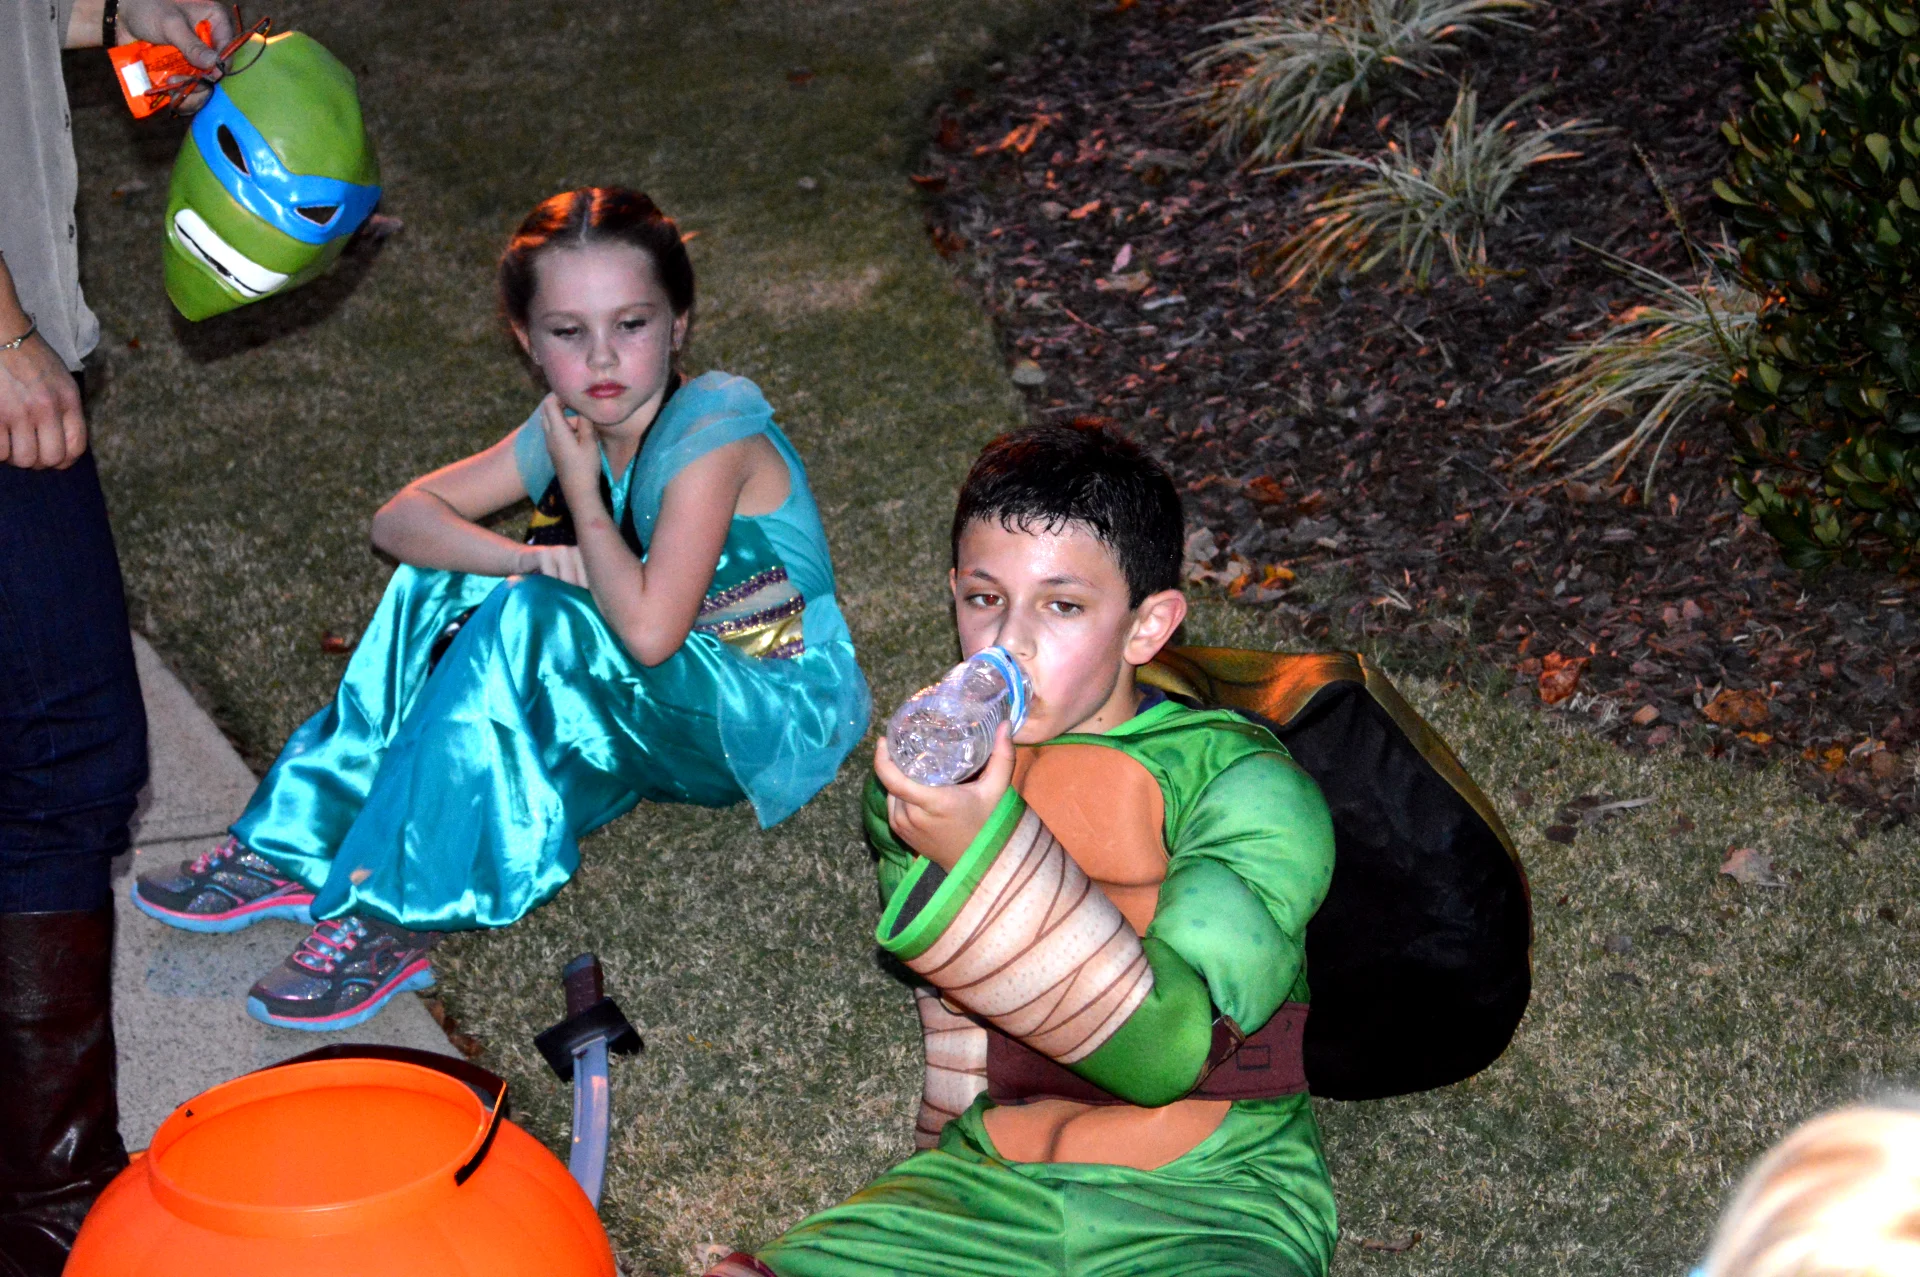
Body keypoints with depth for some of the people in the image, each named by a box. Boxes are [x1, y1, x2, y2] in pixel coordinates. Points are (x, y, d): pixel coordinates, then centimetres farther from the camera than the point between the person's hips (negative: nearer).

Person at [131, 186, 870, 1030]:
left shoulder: (711, 432, -23)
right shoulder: (572, 425, 0)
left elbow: (648, 631, -32)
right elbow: (401, 519, -2)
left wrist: (581, 490, -20)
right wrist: (529, 558, -20)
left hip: (771, 718, -8)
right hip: (658, 701, 8)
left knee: (530, 620, -30)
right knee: (448, 584, -5)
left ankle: (391, 918, -26)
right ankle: (297, 849, -5)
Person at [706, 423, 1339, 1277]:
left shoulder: (1248, 788, -9)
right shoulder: (929, 773, 7)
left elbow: (1166, 1052, -22)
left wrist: (986, 857, -29)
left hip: (1205, 1200, -4)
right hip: (987, 1185, 4)